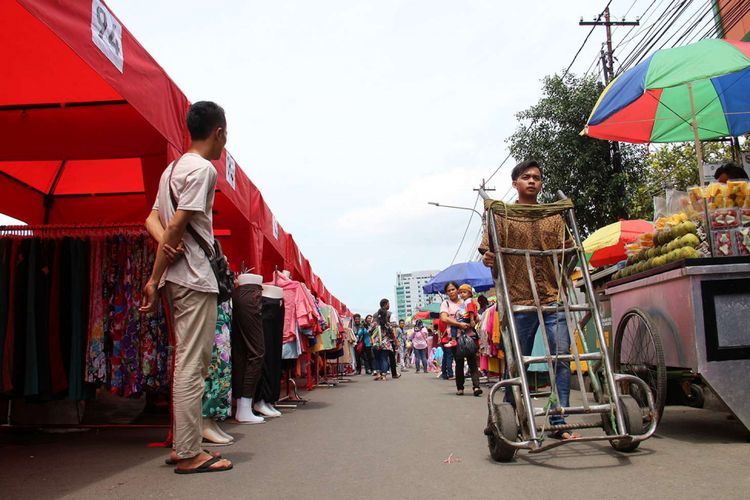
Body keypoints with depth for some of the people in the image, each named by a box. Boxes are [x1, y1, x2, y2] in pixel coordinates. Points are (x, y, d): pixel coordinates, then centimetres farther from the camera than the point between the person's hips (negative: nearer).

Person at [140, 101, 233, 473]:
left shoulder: (173, 168, 19)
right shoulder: (202, 168, -10)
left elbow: (153, 218, 14)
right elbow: (177, 225, -16)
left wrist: (166, 243, -5)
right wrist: (155, 279, -13)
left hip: (178, 277, 10)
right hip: (195, 278, -10)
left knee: (187, 364, 14)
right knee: (192, 365, -7)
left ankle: (183, 446, 21)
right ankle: (189, 454, -1)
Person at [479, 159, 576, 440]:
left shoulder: (554, 217, 17)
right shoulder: (502, 216, 8)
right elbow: (489, 252, 2)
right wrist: (487, 259, -20)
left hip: (553, 298, 2)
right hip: (519, 300, -2)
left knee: (561, 357, -5)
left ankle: (559, 423, 5)